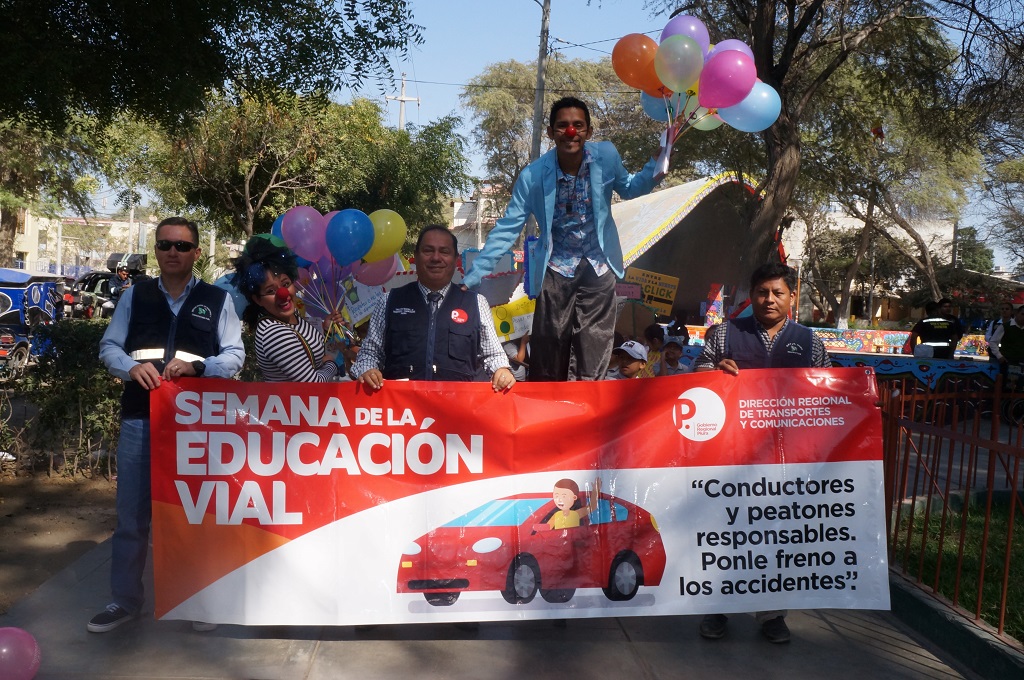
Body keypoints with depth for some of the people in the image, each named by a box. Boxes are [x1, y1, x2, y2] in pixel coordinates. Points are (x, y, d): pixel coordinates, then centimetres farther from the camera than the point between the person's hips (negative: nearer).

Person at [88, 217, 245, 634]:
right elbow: (108, 347, 8)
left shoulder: (218, 300, 5)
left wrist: (196, 366, -19)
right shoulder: (134, 296, 10)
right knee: (132, 513, 8)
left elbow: (235, 355, -1)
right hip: (139, 418, 2)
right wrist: (131, 366, -14)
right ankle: (125, 600, 23)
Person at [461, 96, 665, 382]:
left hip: (598, 267, 1)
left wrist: (657, 165, -6)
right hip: (556, 269, 0)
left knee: (593, 364, -4)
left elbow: (628, 188, 14)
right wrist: (473, 276, -14)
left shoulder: (607, 157, -7)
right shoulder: (533, 175, -13)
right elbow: (507, 229, -9)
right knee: (546, 361, 6)